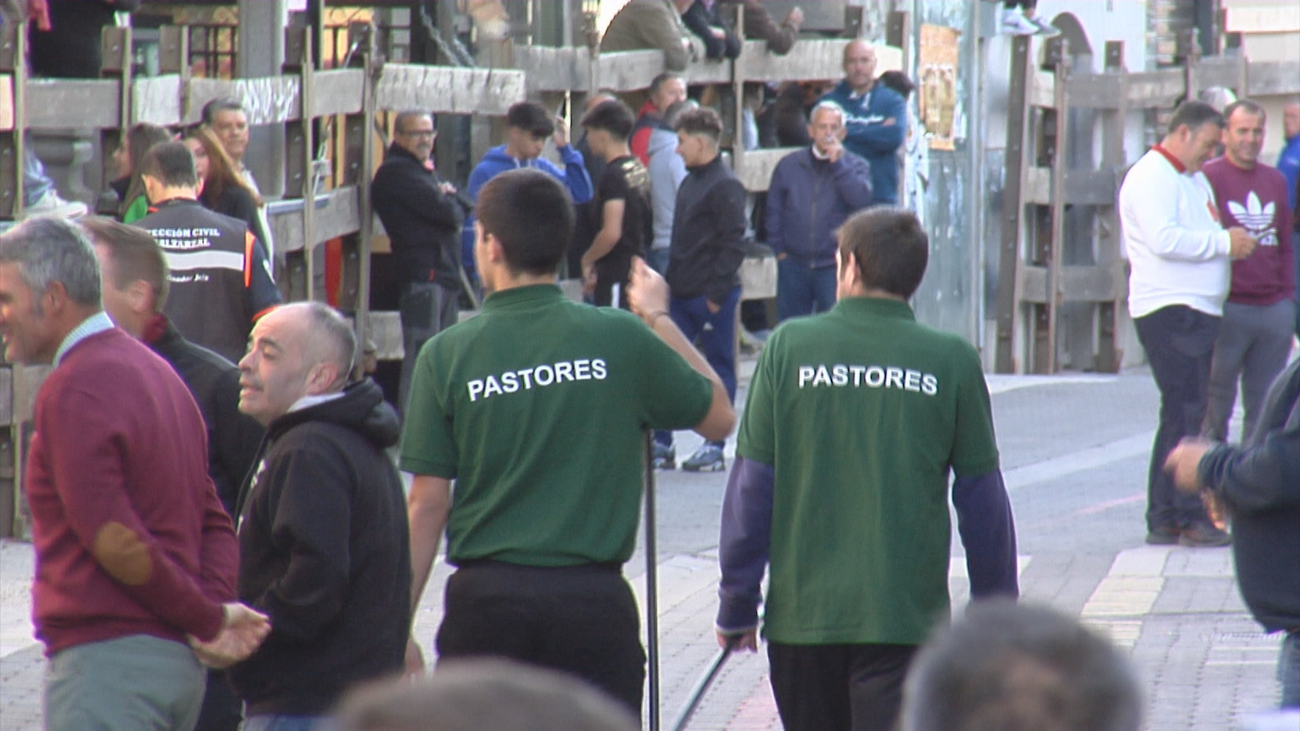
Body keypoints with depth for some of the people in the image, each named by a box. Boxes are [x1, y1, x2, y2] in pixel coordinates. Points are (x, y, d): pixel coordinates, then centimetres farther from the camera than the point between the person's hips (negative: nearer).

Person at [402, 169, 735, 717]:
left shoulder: (447, 354, -3)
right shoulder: (622, 339, -3)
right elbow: (719, 417, 11)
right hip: (594, 600, 0)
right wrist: (659, 319, 21)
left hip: (487, 596, 0)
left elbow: (427, 504, -2)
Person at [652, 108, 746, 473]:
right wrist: (671, 283, 15)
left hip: (712, 295, -9)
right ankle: (661, 444, 10)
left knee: (718, 367, 2)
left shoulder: (725, 186, -12)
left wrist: (716, 292, -19)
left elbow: (733, 244, -17)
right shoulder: (690, 182, 15)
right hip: (683, 293, 9)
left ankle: (714, 448, 7)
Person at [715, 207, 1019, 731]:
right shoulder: (951, 362, -3)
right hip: (905, 618, -2)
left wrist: (737, 606, 5)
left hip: (801, 611, 2)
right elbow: (981, 497, 2)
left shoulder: (789, 347, -2)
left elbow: (751, 486, -2)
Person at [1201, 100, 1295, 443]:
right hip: (1228, 308, -6)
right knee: (1215, 409, -3)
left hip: (1275, 309, 6)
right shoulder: (1208, 177, -4)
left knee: (1266, 411, 8)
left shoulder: (1275, 180, 14)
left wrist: (1288, 299, 12)